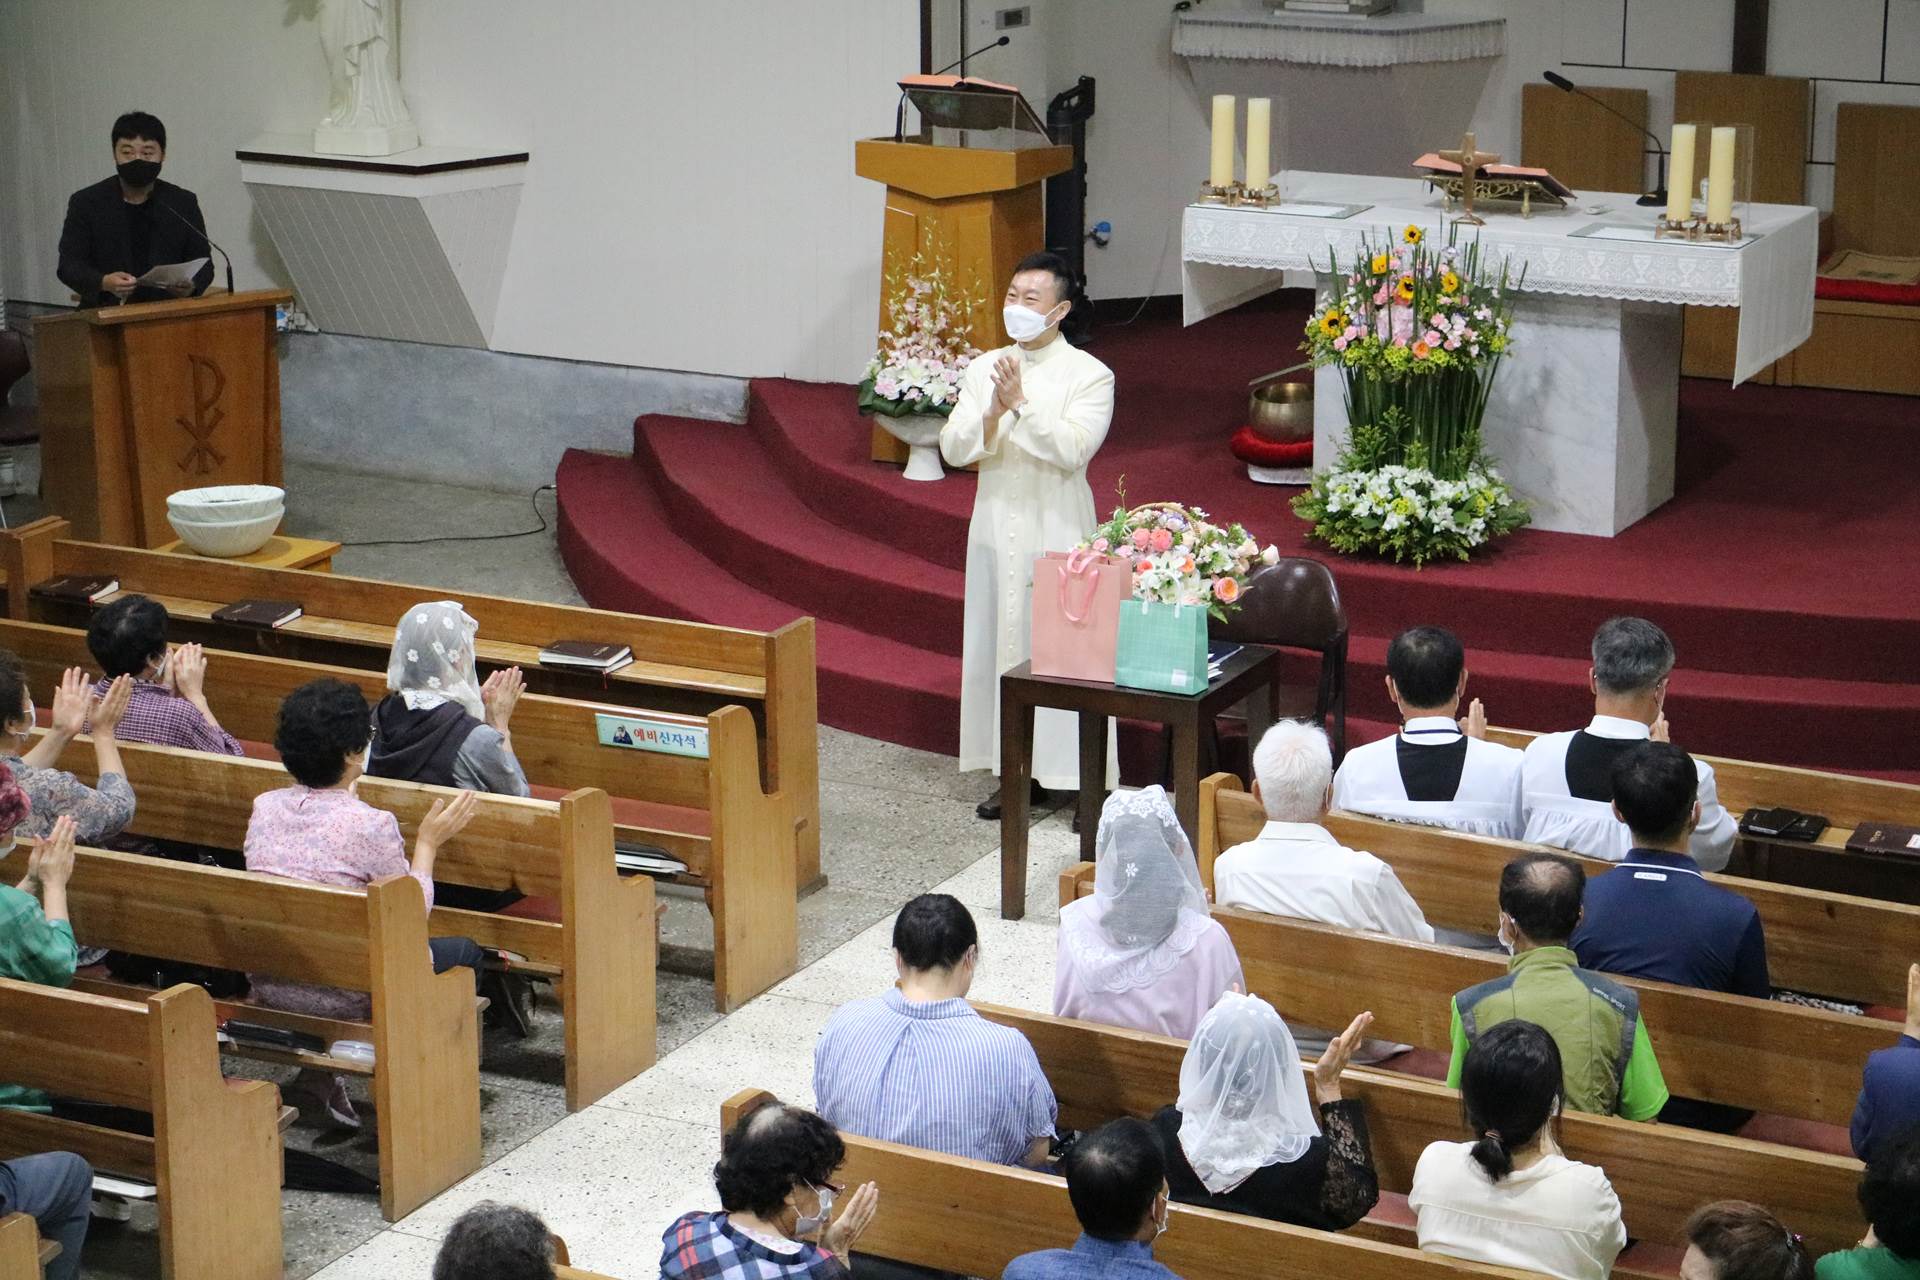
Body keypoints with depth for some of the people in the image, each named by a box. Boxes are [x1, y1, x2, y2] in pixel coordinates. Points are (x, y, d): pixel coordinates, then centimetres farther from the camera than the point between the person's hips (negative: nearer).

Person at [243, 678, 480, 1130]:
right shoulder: (371, 825, -20)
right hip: (342, 996, -6)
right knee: (463, 951, 16)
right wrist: (428, 843, 4)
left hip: (267, 985, 6)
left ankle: (317, 1071, 26)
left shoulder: (263, 807, -2)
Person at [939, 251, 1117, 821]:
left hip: (1058, 532, -5)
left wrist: (1023, 404, -24)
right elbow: (953, 449, 0)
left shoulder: (1089, 375, -6)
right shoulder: (984, 369, 7)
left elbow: (1074, 449, -19)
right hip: (996, 527, 5)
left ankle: (1082, 779, 3)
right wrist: (992, 414, -18)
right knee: (999, 644, 9)